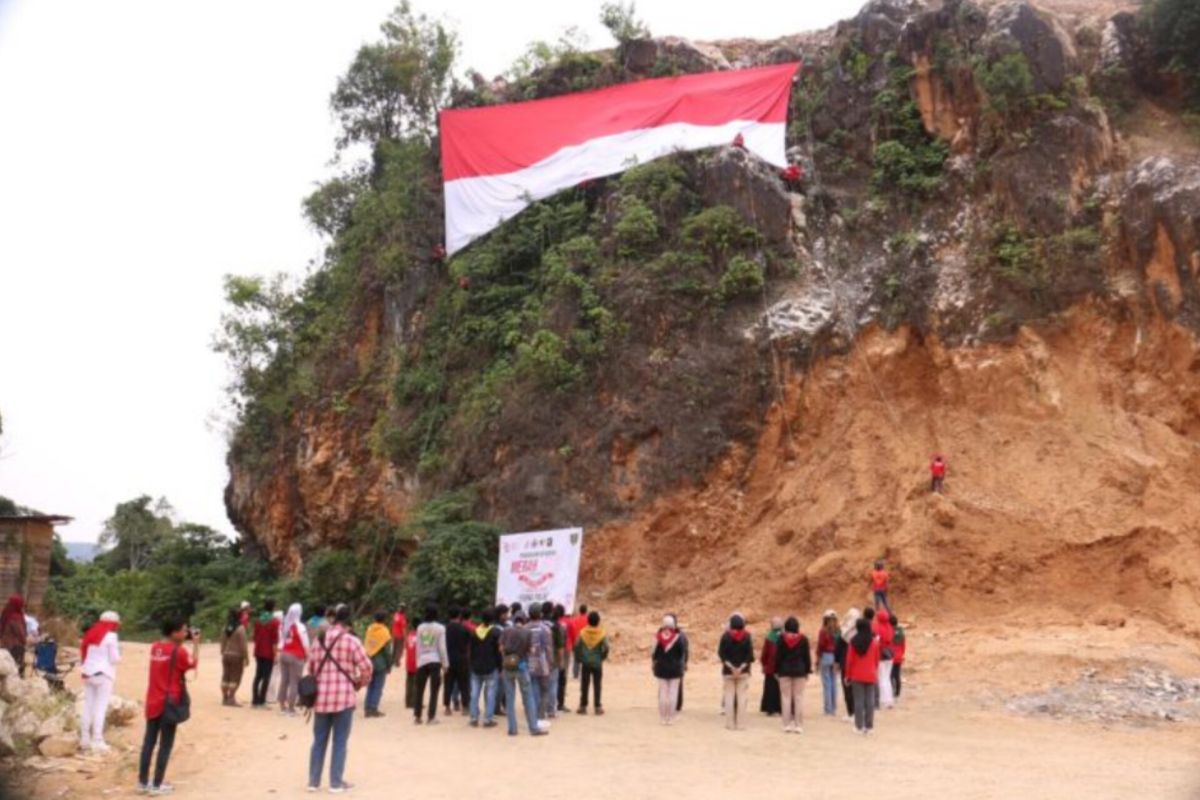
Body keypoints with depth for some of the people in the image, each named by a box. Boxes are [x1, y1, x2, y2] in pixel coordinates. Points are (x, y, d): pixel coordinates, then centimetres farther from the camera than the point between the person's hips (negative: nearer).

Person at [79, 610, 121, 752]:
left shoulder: (90, 634, 12)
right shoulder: (110, 636, -8)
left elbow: (82, 655, 13)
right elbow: (115, 659, -7)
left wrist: (84, 668, 15)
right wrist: (119, 654, 11)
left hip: (88, 674, 6)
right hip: (103, 674, -6)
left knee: (87, 706, 10)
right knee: (101, 707, -5)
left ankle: (85, 739, 14)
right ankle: (97, 741, -7)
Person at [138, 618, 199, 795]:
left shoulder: (155, 647, 5)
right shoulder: (178, 651, -16)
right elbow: (193, 664, -1)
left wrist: (181, 642, 14)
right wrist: (196, 643, 3)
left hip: (153, 702, 7)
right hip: (169, 703, -7)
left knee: (149, 742, 12)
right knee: (165, 745, 2)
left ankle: (143, 782, 17)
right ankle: (157, 785, 6)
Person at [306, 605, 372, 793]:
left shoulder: (318, 640, 9)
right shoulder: (351, 640, -6)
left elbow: (311, 668, 13)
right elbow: (366, 668, -6)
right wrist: (359, 684, 12)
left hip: (321, 695, 4)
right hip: (343, 696, -4)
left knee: (319, 740, 14)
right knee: (340, 741, 4)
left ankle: (313, 781, 18)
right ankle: (336, 782, 7)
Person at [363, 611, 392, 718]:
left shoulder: (369, 629, 6)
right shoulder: (384, 631, -10)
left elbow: (365, 646, 8)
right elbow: (387, 650, -10)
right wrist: (389, 664, -3)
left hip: (370, 662, 5)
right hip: (381, 663, -5)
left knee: (370, 686, 13)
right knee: (378, 687, 1)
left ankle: (367, 708, 11)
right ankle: (373, 708, -4)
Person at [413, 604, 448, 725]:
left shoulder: (420, 627, 3)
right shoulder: (440, 628, -6)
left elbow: (418, 647, 4)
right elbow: (442, 647, -6)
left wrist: (418, 661, 10)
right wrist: (445, 663, 0)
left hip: (422, 661, 3)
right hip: (435, 661, -3)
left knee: (419, 690, 11)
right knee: (434, 690, 2)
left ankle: (417, 716, 12)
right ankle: (432, 717, 1)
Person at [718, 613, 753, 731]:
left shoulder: (726, 636, -5)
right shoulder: (747, 636, -4)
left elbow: (721, 653, -8)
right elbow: (750, 654, -8)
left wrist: (730, 666, -9)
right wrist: (742, 667, -10)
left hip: (728, 671, 0)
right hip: (743, 671, 0)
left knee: (729, 696, 7)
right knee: (741, 697, 5)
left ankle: (730, 723, 7)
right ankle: (740, 723, 3)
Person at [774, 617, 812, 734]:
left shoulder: (781, 638, -3)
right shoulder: (803, 638, -1)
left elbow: (778, 656, -1)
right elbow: (807, 656, 2)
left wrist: (776, 671, 6)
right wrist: (807, 671, 9)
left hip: (785, 671, 0)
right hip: (799, 671, 0)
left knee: (786, 697, 4)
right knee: (799, 698, 3)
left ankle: (787, 725, 2)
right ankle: (798, 725, 0)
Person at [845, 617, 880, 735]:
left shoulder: (853, 641, -7)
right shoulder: (874, 641, -2)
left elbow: (849, 660, -5)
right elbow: (877, 659, 4)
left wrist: (848, 675, 5)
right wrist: (876, 674, 16)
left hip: (857, 676, -1)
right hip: (870, 676, 1)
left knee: (858, 701, 3)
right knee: (870, 701, 5)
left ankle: (859, 726, 3)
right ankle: (869, 727, 5)